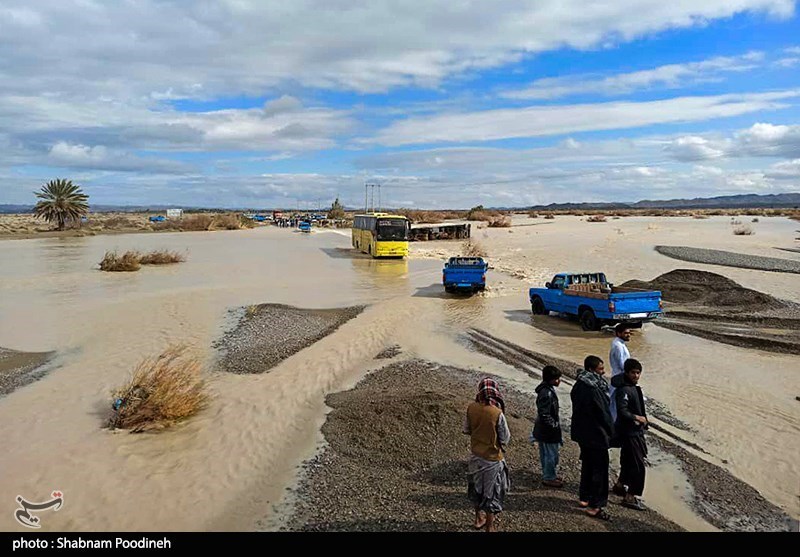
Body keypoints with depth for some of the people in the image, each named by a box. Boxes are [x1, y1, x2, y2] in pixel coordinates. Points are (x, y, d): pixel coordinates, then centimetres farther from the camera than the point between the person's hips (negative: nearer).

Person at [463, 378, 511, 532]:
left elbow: (467, 430, 2)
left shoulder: (471, 408, -12)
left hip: (475, 456, 4)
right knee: (492, 492, 14)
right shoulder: (497, 413, -24)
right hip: (492, 459, -4)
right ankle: (489, 527, 26)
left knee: (477, 488, 25)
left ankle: (479, 519, 42)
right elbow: (505, 439, -14)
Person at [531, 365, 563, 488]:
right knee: (551, 454, 4)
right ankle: (549, 478, 18)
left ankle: (548, 475, 34)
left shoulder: (548, 389, 4)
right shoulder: (546, 393, -27)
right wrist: (555, 425, -16)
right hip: (548, 431, -10)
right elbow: (544, 415, -28)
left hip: (544, 430, 10)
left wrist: (555, 423, 18)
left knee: (546, 454, 21)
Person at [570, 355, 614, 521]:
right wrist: (611, 431, -2)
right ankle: (594, 506, 8)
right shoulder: (594, 389, -25)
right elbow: (603, 413, -19)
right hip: (596, 435, -9)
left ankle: (584, 497, 33)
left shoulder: (579, 385, 2)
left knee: (587, 464, 21)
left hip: (581, 433, 9)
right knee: (599, 469, 2)